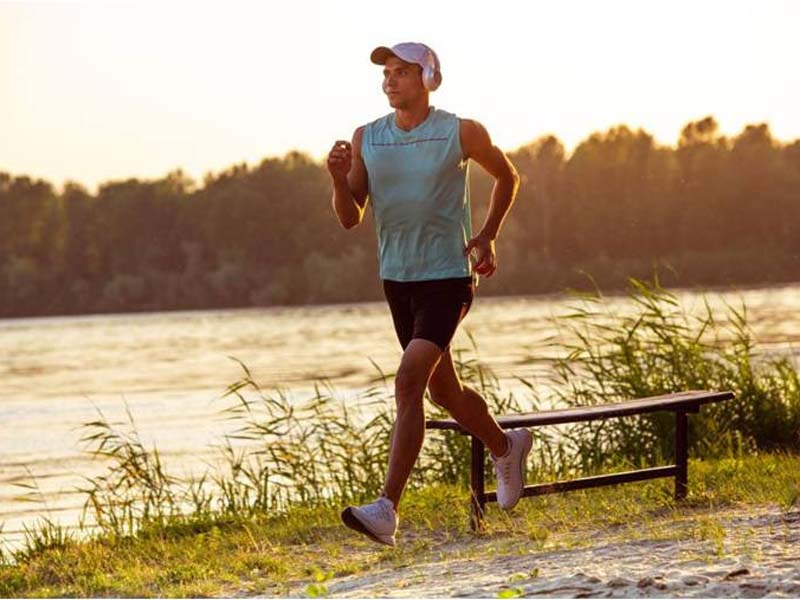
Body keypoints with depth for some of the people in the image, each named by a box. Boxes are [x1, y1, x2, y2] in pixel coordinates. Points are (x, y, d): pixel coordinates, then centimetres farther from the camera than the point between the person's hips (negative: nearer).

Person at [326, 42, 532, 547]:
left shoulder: (461, 134, -6)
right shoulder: (366, 139, 3)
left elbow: (508, 177, 11)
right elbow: (351, 218, 3)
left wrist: (488, 236, 0)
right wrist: (339, 179, -17)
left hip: (448, 278, -5)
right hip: (397, 279, 6)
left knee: (408, 383, -20)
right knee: (444, 390, 18)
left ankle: (387, 510, -23)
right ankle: (506, 448, 46)